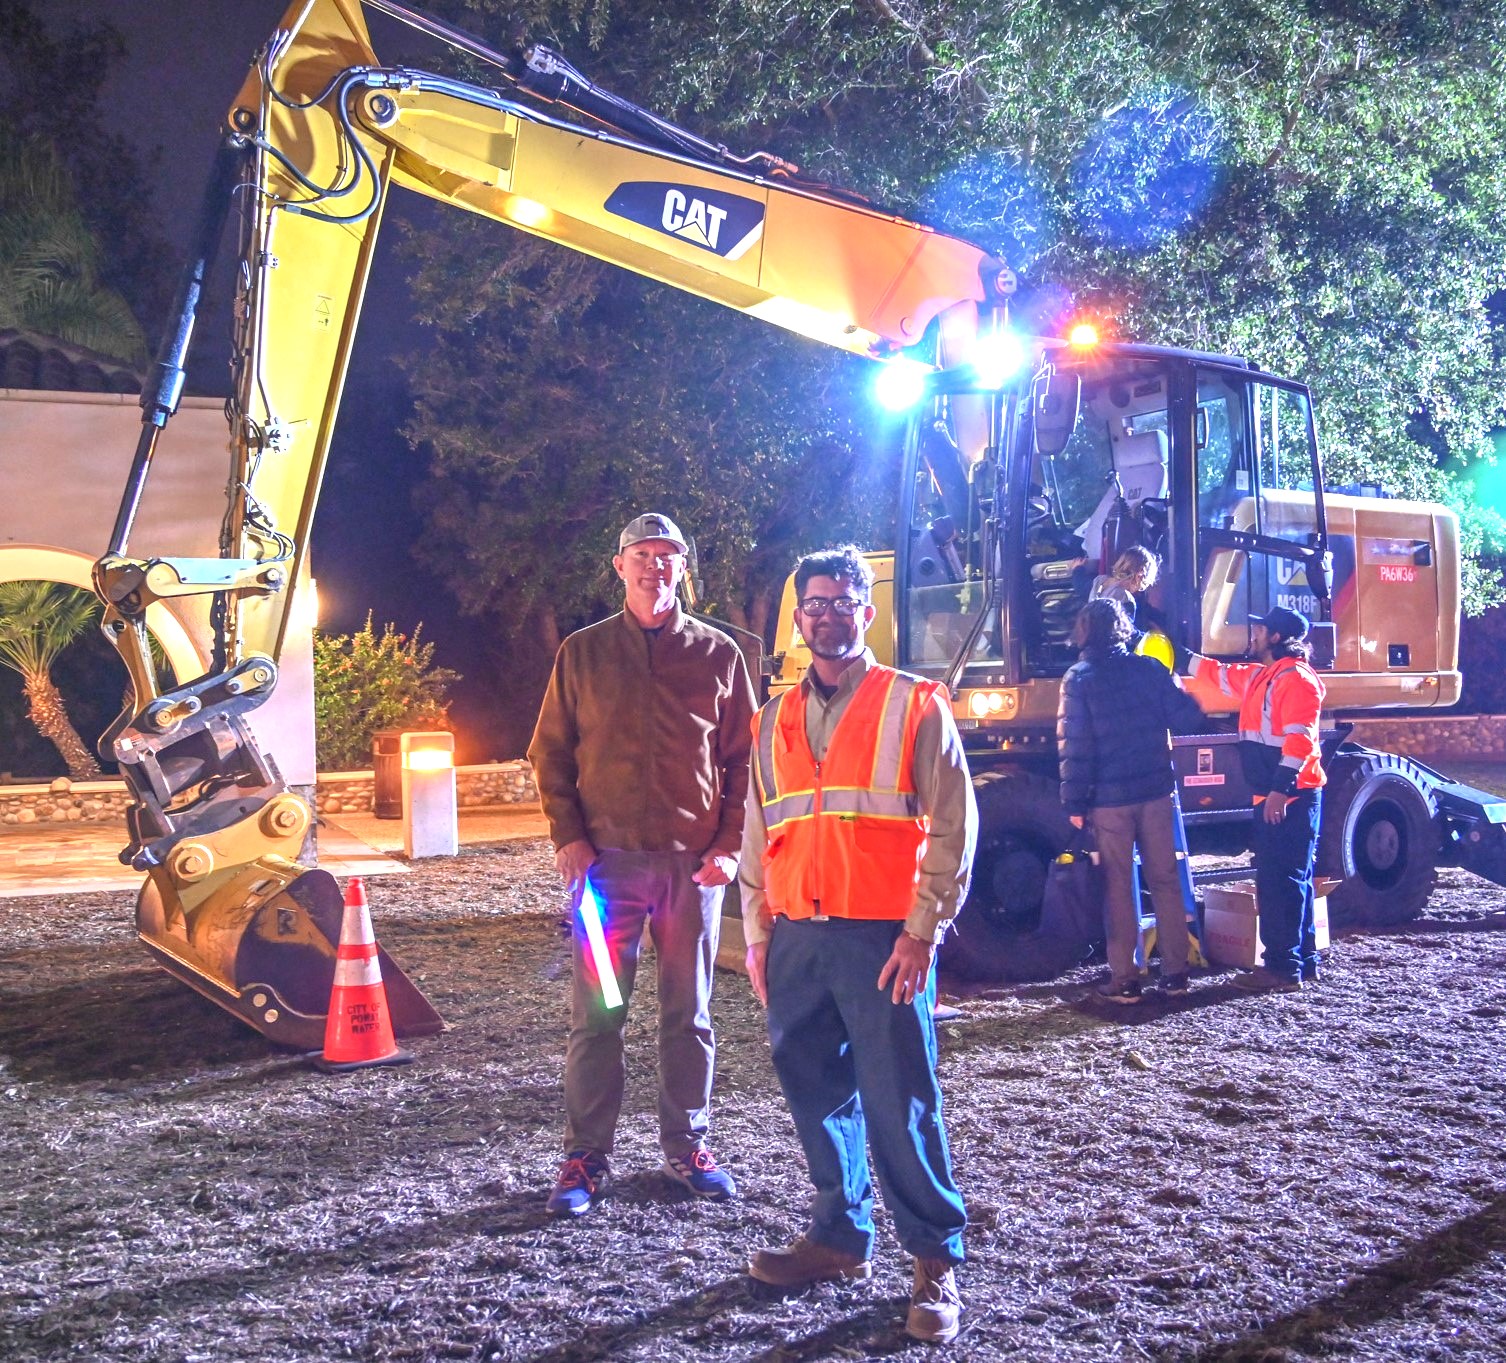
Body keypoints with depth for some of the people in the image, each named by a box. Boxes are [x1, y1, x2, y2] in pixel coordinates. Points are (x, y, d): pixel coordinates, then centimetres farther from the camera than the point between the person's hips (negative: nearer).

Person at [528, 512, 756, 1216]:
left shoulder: (717, 654, 6)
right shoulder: (583, 653, 6)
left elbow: (744, 759, 8)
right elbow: (550, 754, 8)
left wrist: (729, 844, -2)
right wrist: (568, 837, -4)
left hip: (694, 862, 1)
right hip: (607, 859, -1)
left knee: (688, 1013, 10)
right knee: (595, 1014, 1)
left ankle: (687, 1145, 22)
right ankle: (586, 1157, 10)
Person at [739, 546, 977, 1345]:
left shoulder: (915, 706, 0)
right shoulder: (774, 721, 14)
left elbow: (952, 826, -4)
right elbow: (757, 834, 17)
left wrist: (922, 933, -10)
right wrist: (757, 934, 11)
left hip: (882, 940, -5)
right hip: (797, 940, 5)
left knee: (900, 1105, -3)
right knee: (817, 1095, 11)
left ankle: (936, 1260, 9)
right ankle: (840, 1237, 26)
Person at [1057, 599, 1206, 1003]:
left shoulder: (1079, 678, -5)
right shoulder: (1149, 669, 2)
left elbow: (1073, 743, -9)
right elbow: (1187, 719, 2)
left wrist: (1074, 802, -5)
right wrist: (1177, 693, 24)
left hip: (1108, 798, -2)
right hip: (1156, 791, 2)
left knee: (1118, 888, 4)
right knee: (1166, 882, 10)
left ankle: (1124, 980, 5)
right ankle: (1175, 972, 13)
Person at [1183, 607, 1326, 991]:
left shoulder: (1297, 679, -13)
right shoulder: (1260, 677, 18)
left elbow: (1299, 739, -22)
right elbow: (1217, 674, 32)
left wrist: (1281, 788, -27)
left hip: (1291, 797, -10)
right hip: (1271, 796, 10)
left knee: (1281, 880, -9)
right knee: (1291, 879, 14)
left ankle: (1283, 966, -6)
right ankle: (1303, 960, 22)